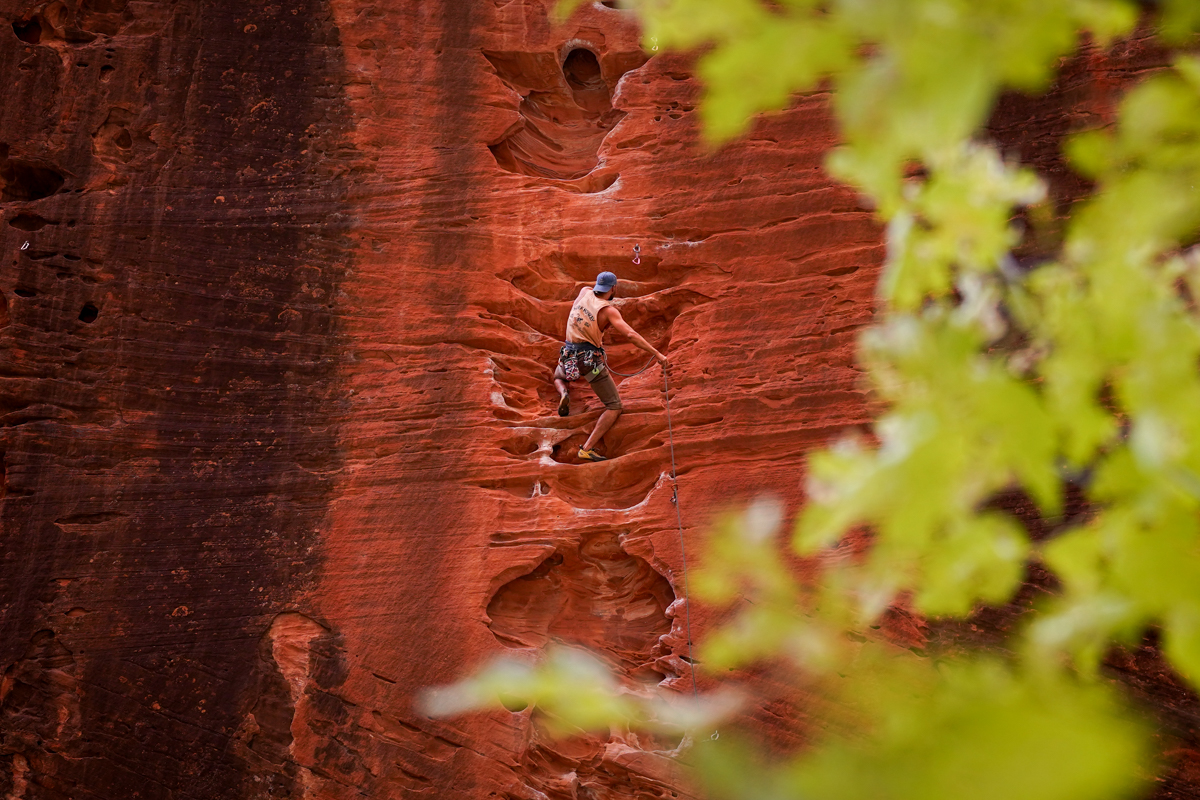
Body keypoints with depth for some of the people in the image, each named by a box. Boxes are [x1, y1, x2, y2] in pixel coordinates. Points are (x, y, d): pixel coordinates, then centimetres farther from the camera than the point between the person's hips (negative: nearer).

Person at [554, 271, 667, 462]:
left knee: (559, 377, 42)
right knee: (615, 408, 2)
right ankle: (587, 449, -10)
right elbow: (631, 335, -25)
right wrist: (656, 354, -23)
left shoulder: (585, 291, 3)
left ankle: (564, 395, 3)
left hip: (570, 358, 6)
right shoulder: (609, 311, -12)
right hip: (592, 362, -6)